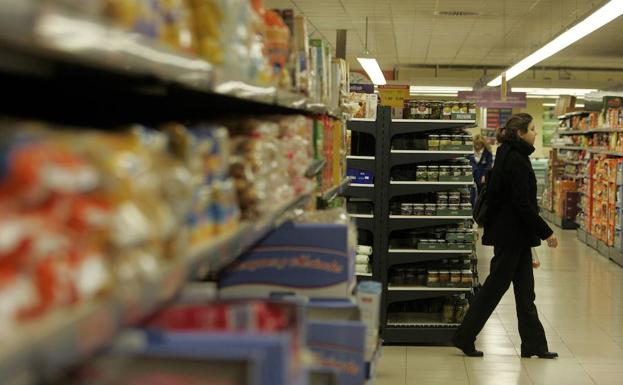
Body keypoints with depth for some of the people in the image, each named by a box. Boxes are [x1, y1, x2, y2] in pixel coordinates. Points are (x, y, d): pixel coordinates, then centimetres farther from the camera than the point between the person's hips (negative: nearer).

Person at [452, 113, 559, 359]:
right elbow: (523, 204, -21)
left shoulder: (508, 156, 13)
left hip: (515, 235, 10)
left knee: (525, 291, 10)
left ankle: (534, 344, 15)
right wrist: (546, 232, -17)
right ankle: (464, 338, 8)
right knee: (495, 286, -1)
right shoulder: (516, 160, -17)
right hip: (513, 234, -10)